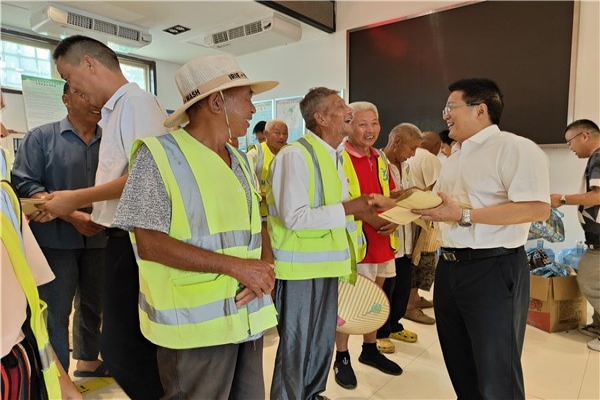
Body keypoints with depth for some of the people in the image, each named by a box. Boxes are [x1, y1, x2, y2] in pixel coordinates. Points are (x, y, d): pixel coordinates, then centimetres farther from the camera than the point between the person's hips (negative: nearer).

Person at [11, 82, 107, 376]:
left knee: (93, 305, 16)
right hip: (55, 239, -3)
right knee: (55, 311, 4)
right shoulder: (41, 137, -2)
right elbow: (24, 184, -10)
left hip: (99, 239, 4)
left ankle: (88, 363, 35)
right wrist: (73, 217, -19)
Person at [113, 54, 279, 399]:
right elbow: (150, 243, -16)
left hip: (248, 314, 7)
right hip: (196, 322, -6)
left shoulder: (240, 160, 11)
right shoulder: (159, 154, -11)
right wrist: (235, 266, -19)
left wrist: (266, 266, -8)